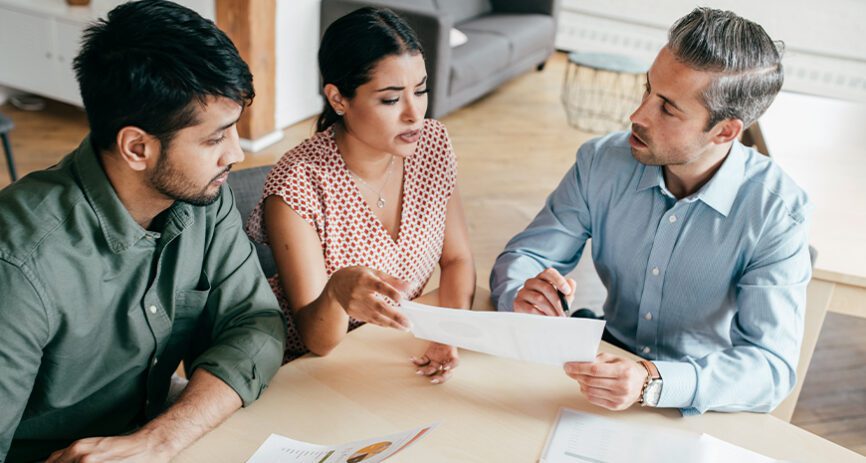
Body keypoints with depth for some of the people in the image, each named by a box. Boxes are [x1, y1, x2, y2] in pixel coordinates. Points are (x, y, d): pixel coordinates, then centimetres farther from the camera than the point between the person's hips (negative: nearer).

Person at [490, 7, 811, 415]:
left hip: (705, 407, -2)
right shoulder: (602, 162, -8)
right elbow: (523, 255, -2)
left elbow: (772, 366, -23)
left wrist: (653, 383, -41)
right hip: (611, 364, 2)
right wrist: (521, 293, -27)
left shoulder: (776, 212, -18)